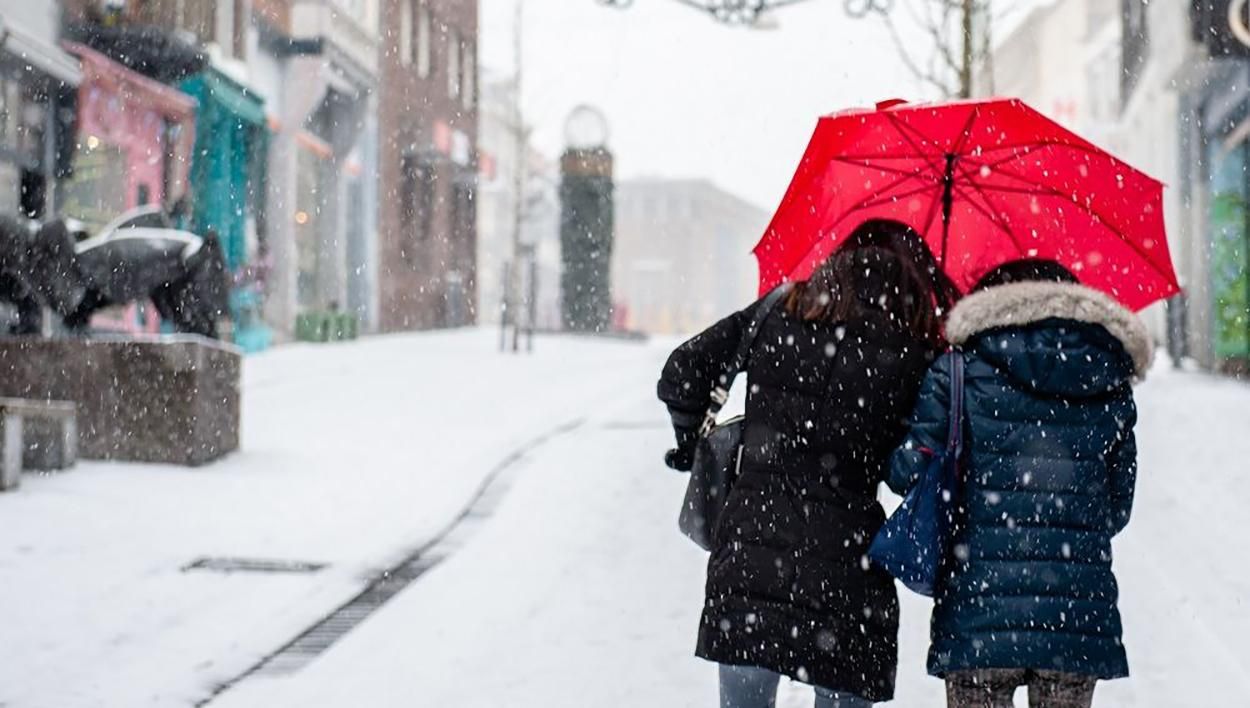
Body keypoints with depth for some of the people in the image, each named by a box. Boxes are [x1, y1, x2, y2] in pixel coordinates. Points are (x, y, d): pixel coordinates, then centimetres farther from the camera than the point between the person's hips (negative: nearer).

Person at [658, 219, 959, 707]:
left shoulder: (778, 316, 7)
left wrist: (690, 444, 20)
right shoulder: (915, 357, 0)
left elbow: (682, 374, 6)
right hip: (843, 558, -2)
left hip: (749, 543, 2)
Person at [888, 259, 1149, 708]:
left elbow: (909, 474, -3)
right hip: (1079, 617, 2)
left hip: (980, 608, -2)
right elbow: (1117, 510, 13)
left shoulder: (960, 372, 2)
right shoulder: (1110, 386, 11)